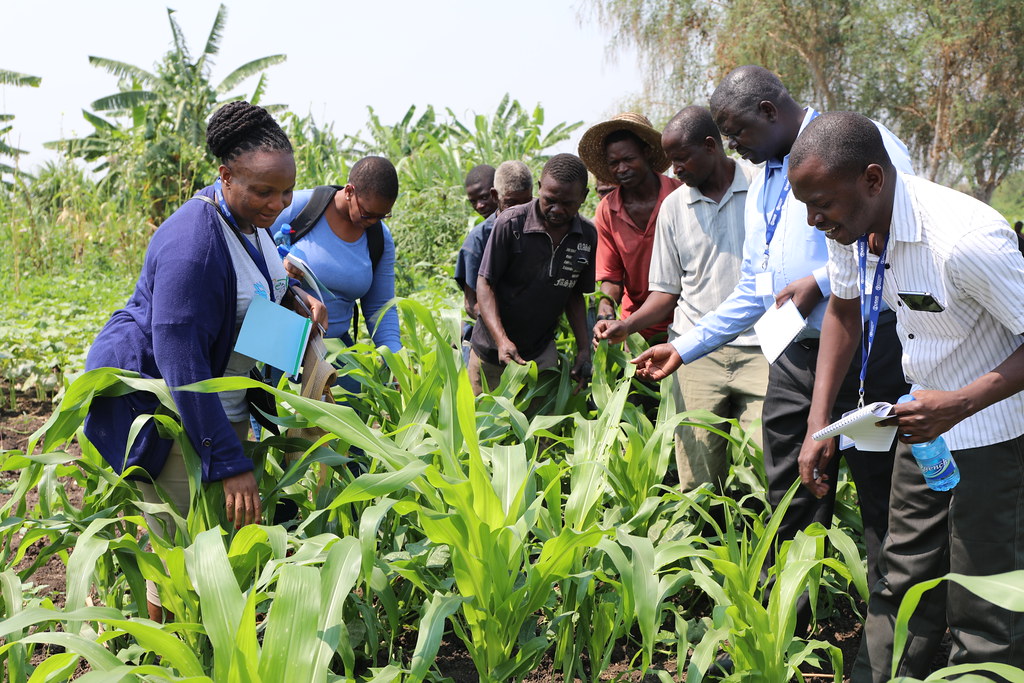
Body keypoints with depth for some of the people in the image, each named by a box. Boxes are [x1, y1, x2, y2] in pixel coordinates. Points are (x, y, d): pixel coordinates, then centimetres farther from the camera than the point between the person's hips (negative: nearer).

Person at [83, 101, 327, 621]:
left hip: (219, 401, 9)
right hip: (163, 408, -9)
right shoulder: (193, 245, -28)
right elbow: (182, 366, -30)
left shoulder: (251, 220, 2)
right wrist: (230, 462, -31)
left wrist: (294, 296, 2)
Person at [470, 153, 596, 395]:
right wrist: (501, 339, -23)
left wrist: (584, 348, 1)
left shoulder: (588, 237, -3)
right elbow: (485, 283, -12)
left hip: (542, 353, 3)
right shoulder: (511, 223, -16)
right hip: (492, 354, -3)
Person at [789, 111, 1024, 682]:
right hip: (926, 424, 7)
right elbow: (844, 312, 10)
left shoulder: (964, 239, -31)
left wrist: (959, 405, -33)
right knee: (903, 583, 16)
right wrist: (820, 422, 5)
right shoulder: (851, 226, -7)